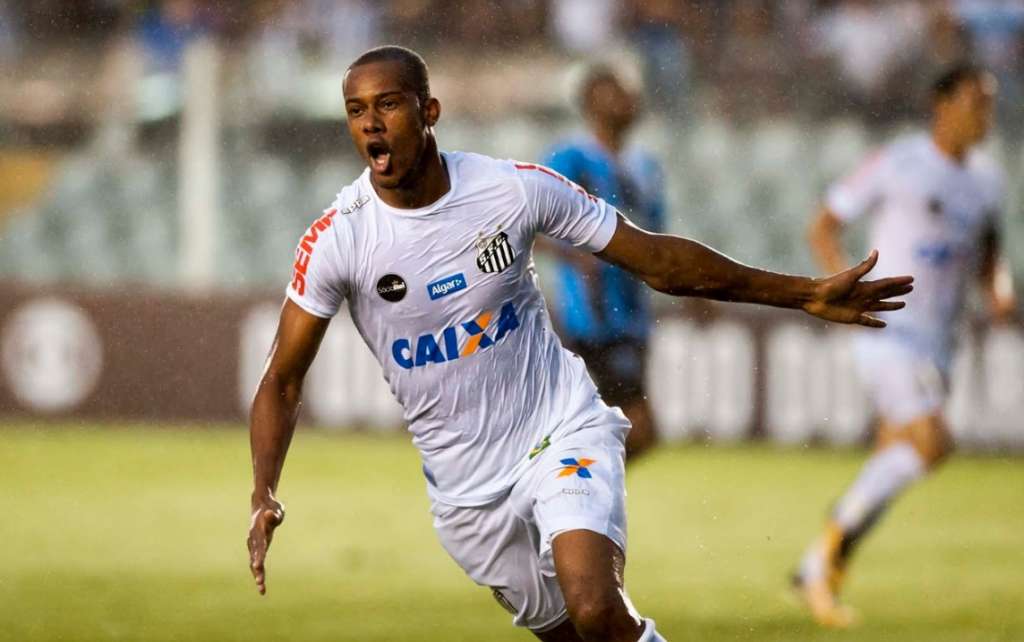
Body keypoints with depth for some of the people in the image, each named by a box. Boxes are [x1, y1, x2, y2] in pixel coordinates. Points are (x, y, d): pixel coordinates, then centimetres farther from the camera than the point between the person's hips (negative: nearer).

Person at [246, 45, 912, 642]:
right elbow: (283, 381, -4)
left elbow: (657, 259, -2)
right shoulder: (336, 240, -12)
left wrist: (806, 295, -1)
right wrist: (264, 497, -21)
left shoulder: (514, 188, -12)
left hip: (563, 432, -2)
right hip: (466, 486, 2)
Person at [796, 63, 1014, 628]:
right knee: (931, 443, -23)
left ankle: (817, 570, 20)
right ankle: (835, 536, -9)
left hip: (938, 342, 7)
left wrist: (999, 288, 4)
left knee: (892, 463, 8)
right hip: (892, 329, -7)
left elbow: (988, 255, 26)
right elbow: (823, 227, -2)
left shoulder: (986, 180, 12)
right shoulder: (898, 165, -7)